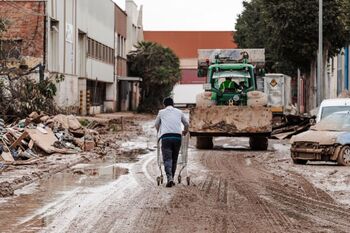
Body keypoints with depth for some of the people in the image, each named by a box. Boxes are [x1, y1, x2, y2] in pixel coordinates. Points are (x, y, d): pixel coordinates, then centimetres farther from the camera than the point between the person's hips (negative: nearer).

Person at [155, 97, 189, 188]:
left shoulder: (161, 112, 16)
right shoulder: (179, 112, 19)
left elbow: (156, 124, 29)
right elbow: (186, 124, 30)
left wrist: (159, 133, 47)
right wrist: (185, 131, 50)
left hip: (166, 137, -2)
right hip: (177, 137, 2)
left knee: (167, 159, -7)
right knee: (174, 159, 13)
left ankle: (169, 178, -24)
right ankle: (171, 178, 15)